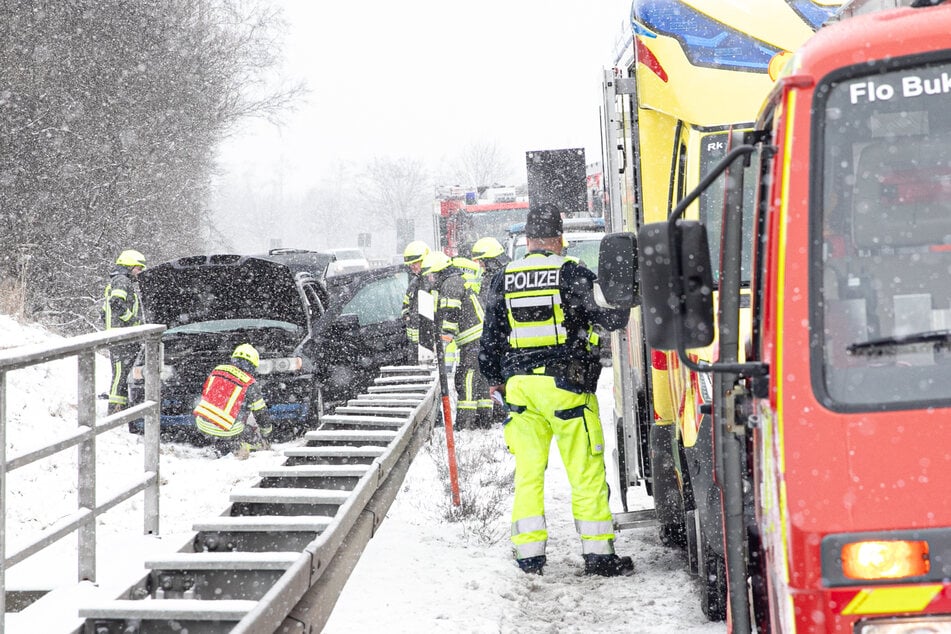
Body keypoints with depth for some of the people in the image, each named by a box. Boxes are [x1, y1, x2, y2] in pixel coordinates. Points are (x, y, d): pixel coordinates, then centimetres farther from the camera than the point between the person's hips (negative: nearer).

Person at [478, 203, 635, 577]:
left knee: (528, 470, 11)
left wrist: (493, 379, 23)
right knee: (586, 470, 1)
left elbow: (491, 336, 12)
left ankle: (529, 552, 11)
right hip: (566, 383, -4)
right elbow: (608, 315, -8)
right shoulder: (572, 274, -7)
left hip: (519, 385, 4)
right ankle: (597, 552, 0)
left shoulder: (503, 280, 7)